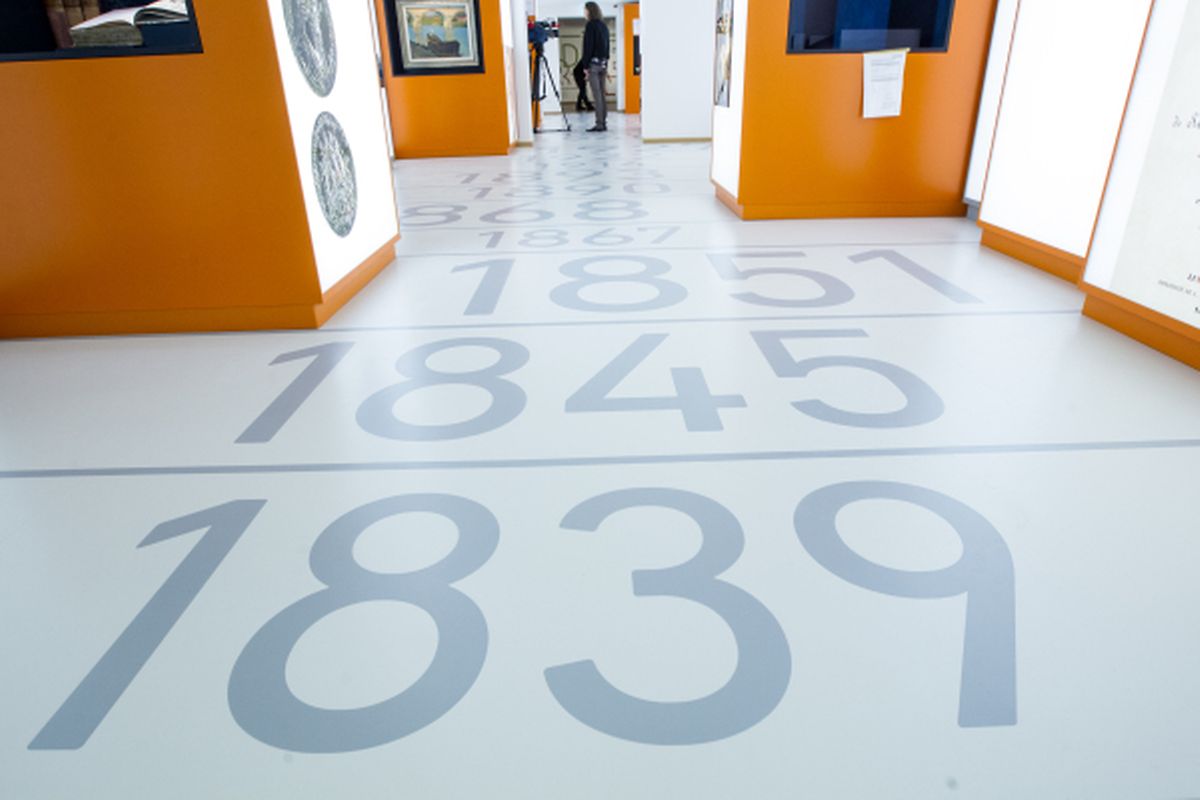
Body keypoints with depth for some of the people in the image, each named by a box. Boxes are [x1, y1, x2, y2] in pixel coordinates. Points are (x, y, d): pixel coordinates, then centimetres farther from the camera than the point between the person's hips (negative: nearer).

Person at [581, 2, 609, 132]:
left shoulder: (591, 25, -8)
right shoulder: (604, 26, 15)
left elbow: (588, 46, -12)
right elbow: (607, 46, 17)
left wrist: (586, 66, -10)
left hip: (594, 62, -8)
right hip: (603, 63, 8)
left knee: (597, 94, -9)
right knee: (602, 94, 9)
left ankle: (599, 124, -11)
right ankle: (604, 122, 9)